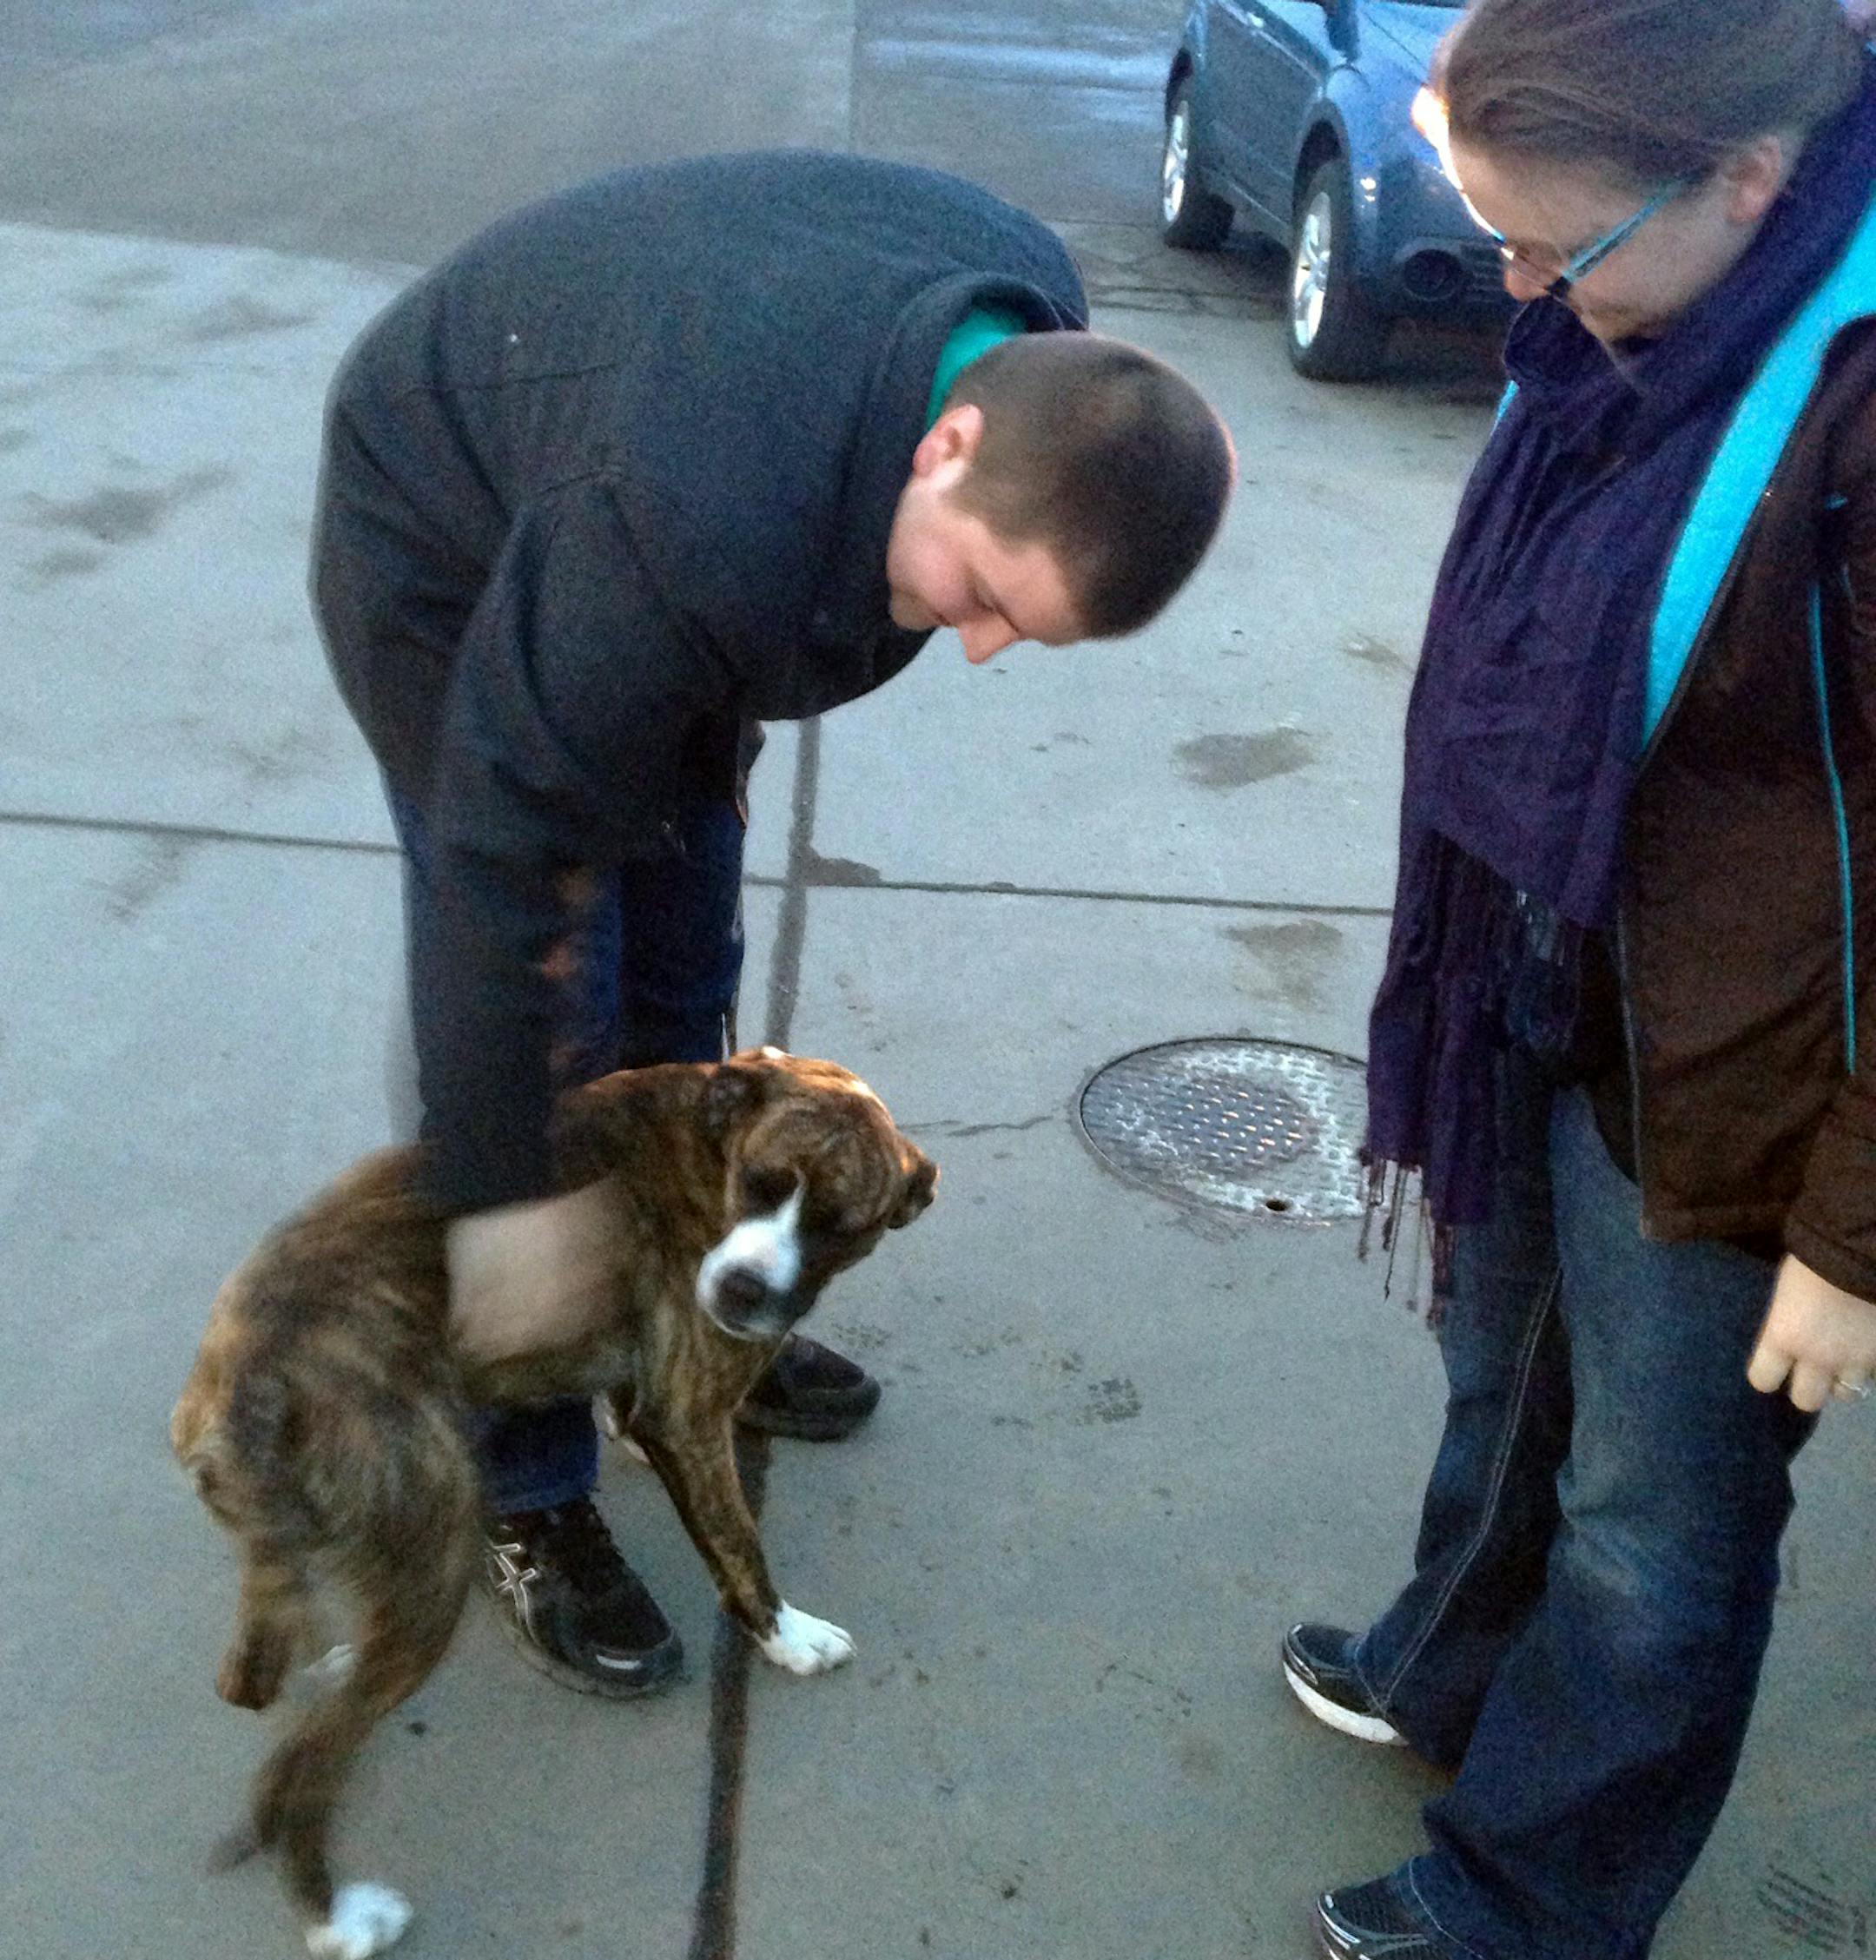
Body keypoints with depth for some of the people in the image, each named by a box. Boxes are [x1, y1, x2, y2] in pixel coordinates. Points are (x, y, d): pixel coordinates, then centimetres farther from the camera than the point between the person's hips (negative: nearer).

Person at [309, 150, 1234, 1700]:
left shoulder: (1047, 337, -20)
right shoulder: (702, 529, -44)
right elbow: (507, 848, -36)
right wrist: (508, 1189, -26)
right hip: (452, 563, -7)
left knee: (681, 986, 13)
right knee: (549, 1010, -8)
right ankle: (531, 1499, 9)